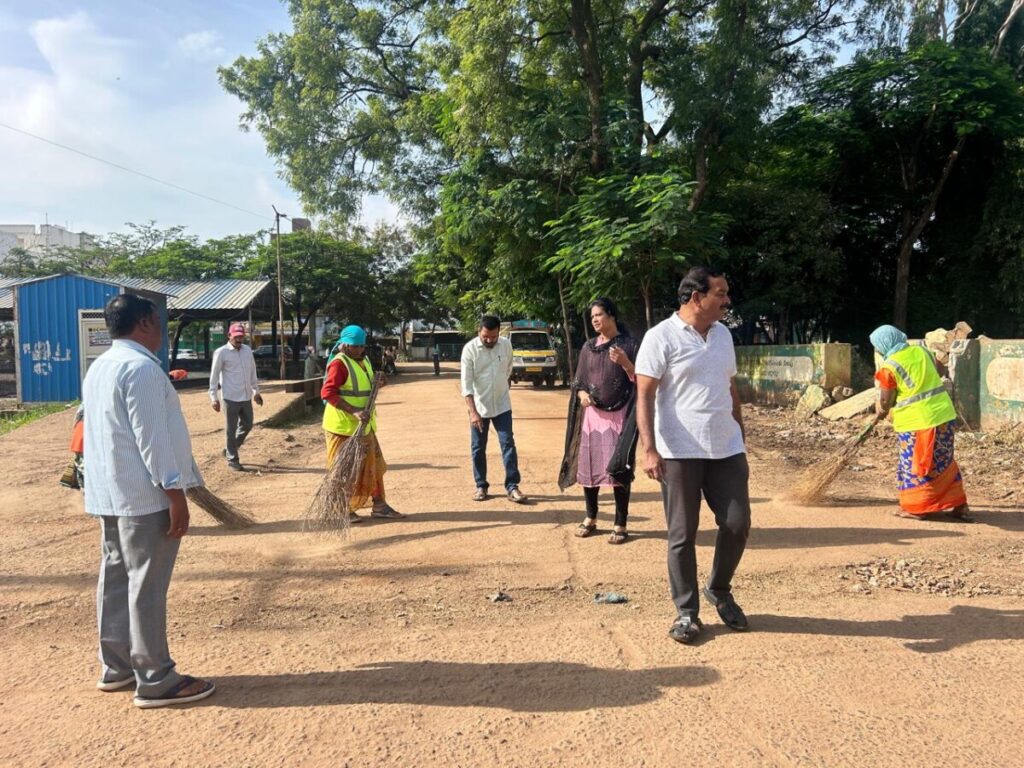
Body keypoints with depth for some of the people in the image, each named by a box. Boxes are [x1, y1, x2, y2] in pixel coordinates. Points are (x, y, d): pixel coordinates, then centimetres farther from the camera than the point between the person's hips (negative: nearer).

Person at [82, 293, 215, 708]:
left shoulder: (99, 367, 14)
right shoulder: (141, 367, -17)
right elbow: (152, 436, -21)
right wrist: (175, 493, -20)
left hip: (108, 492, 10)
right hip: (144, 494, -10)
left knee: (115, 578, 15)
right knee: (146, 586, -4)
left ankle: (116, 666, 26)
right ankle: (155, 680, 4)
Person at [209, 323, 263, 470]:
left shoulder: (248, 350, 8)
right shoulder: (221, 352, -8)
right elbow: (214, 375, -7)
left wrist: (256, 391, 18)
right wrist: (213, 397, -10)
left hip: (246, 397, 6)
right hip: (230, 398, -6)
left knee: (247, 425, 14)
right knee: (231, 430, 3)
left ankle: (229, 449, 33)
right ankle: (232, 460, 14)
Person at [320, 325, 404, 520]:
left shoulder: (364, 360, 12)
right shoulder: (339, 363, -16)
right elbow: (328, 392, -26)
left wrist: (377, 382, 5)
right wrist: (354, 411, -32)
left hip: (363, 426, 9)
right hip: (343, 426, -9)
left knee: (374, 464, 13)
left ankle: (378, 505, 23)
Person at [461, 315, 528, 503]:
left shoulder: (506, 345, -4)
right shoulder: (470, 349, -15)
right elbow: (466, 382, -18)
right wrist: (472, 411, -24)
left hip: (502, 405, 2)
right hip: (479, 406, -2)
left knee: (508, 444, -2)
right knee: (478, 448, 6)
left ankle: (512, 487, 2)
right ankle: (481, 486, 19)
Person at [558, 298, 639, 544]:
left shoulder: (629, 345, -2)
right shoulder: (588, 347, 11)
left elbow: (639, 380, -5)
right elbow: (578, 381, 14)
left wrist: (625, 363, -22)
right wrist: (581, 394, -7)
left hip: (618, 415, -4)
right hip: (591, 415, 4)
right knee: (588, 465, 5)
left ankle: (620, 525, 5)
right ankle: (591, 518, 22)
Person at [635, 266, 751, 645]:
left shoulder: (723, 334, 12)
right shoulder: (661, 337, -9)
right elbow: (644, 395, -12)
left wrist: (740, 436, 19)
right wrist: (649, 449, -20)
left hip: (727, 449, 6)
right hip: (679, 452, -6)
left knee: (737, 523, 5)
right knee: (682, 534, 4)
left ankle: (719, 590, 30)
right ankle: (686, 611, 18)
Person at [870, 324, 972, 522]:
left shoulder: (889, 367, -13)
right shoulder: (921, 350, 6)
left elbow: (885, 401, -4)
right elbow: (937, 374, 20)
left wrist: (881, 410, 17)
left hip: (916, 422, -7)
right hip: (943, 413, 7)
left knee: (914, 464, 7)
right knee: (943, 461, 17)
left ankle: (915, 507, 15)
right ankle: (958, 505, 22)